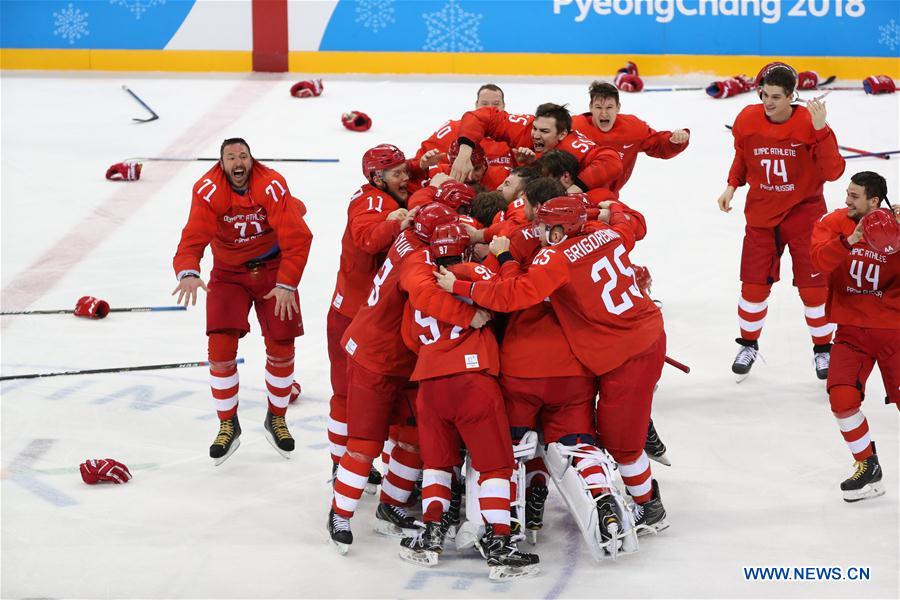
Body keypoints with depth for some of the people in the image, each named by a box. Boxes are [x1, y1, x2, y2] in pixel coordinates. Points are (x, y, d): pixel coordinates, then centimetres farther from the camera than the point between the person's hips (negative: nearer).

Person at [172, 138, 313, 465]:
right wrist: (188, 272, -49)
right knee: (221, 347, -11)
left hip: (272, 269, 0)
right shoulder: (208, 190, -20)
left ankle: (276, 419, 24)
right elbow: (193, 236, -30)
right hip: (228, 272, 0)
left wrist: (287, 284, -28)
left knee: (281, 347, 0)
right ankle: (228, 425, 6)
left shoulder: (272, 185, -22)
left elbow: (296, 237, -23)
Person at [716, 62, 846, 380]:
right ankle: (748, 344, 24)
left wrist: (821, 130, -34)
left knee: (813, 285, -1)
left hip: (803, 212, -2)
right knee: (754, 284, 3)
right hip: (761, 213, 2)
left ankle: (823, 349, 17)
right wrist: (732, 185, 1)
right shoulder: (747, 120, -9)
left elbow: (833, 172, -25)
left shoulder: (809, 124, -19)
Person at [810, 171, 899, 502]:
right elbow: (820, 260, -19)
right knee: (842, 397, -13)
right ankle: (867, 468, 6)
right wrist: (851, 240, -33)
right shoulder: (834, 222, -3)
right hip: (852, 330, 2)